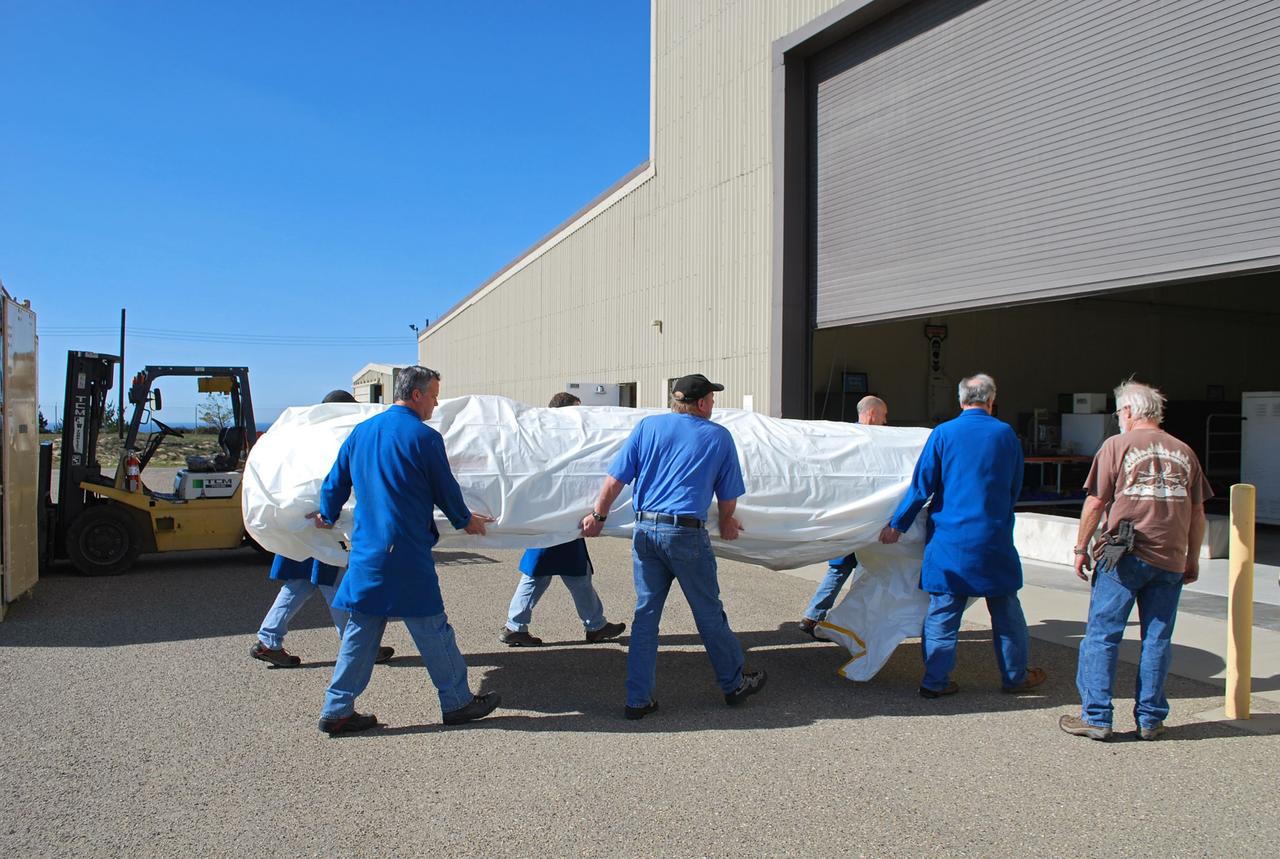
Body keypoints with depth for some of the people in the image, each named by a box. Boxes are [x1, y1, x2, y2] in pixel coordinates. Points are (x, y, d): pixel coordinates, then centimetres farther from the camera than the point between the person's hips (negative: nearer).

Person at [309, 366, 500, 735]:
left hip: (366, 552, 6)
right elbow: (446, 490, -2)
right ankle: (458, 701, 17)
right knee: (432, 628, 5)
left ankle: (336, 710, 16)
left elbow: (335, 481, 17)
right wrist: (465, 520, 17)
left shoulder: (361, 431, 9)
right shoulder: (424, 437, -10)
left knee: (360, 630, 13)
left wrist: (327, 515, 36)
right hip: (407, 552, -6)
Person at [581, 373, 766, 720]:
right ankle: (734, 684, 29)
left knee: (645, 615, 10)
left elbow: (615, 479, 4)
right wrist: (726, 522, 32)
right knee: (709, 614, 12)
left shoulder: (648, 426, 8)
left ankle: (638, 700, 13)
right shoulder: (719, 436, 6)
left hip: (645, 530, 3)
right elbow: (728, 495, 13)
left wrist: (598, 515, 14)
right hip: (686, 533, -2)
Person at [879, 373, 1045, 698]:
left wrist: (896, 525, 2)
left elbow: (921, 485, -7)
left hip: (950, 539, -1)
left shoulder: (943, 433, -5)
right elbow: (1015, 488, 13)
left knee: (943, 611, 4)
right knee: (1006, 610, 15)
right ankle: (1015, 675, 27)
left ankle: (936, 681, 7)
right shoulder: (1006, 434, 2)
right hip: (995, 538, 1)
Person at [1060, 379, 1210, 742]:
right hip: (1171, 560, 4)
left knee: (1102, 636, 2)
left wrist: (1081, 548, 4)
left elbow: (1095, 502, -5)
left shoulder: (1117, 445, -2)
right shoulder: (1184, 452, 11)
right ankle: (1150, 719, 16)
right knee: (1157, 640, 10)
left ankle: (1096, 717, 3)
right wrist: (1192, 559, 21)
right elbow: (1197, 513, 13)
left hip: (1124, 557, -4)